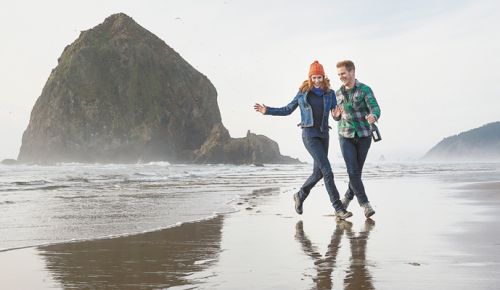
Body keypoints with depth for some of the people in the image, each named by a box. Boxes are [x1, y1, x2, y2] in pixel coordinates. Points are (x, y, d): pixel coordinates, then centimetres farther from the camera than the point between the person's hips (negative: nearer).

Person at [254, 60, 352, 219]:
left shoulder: (329, 93, 7)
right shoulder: (303, 93, 3)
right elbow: (287, 110, 12)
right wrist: (267, 110, 7)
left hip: (324, 135, 4)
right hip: (309, 134, -4)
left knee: (319, 172, 10)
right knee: (327, 171, -13)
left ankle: (300, 196, 35)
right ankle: (338, 208, -12)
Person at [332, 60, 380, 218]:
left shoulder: (365, 90, -9)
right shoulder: (338, 93, 6)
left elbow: (375, 109, -23)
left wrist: (373, 116, -47)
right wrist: (336, 115, -11)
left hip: (364, 136, -2)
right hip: (346, 136, 2)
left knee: (357, 171, 7)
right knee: (353, 171, -12)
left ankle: (347, 197, 30)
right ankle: (365, 204, -8)